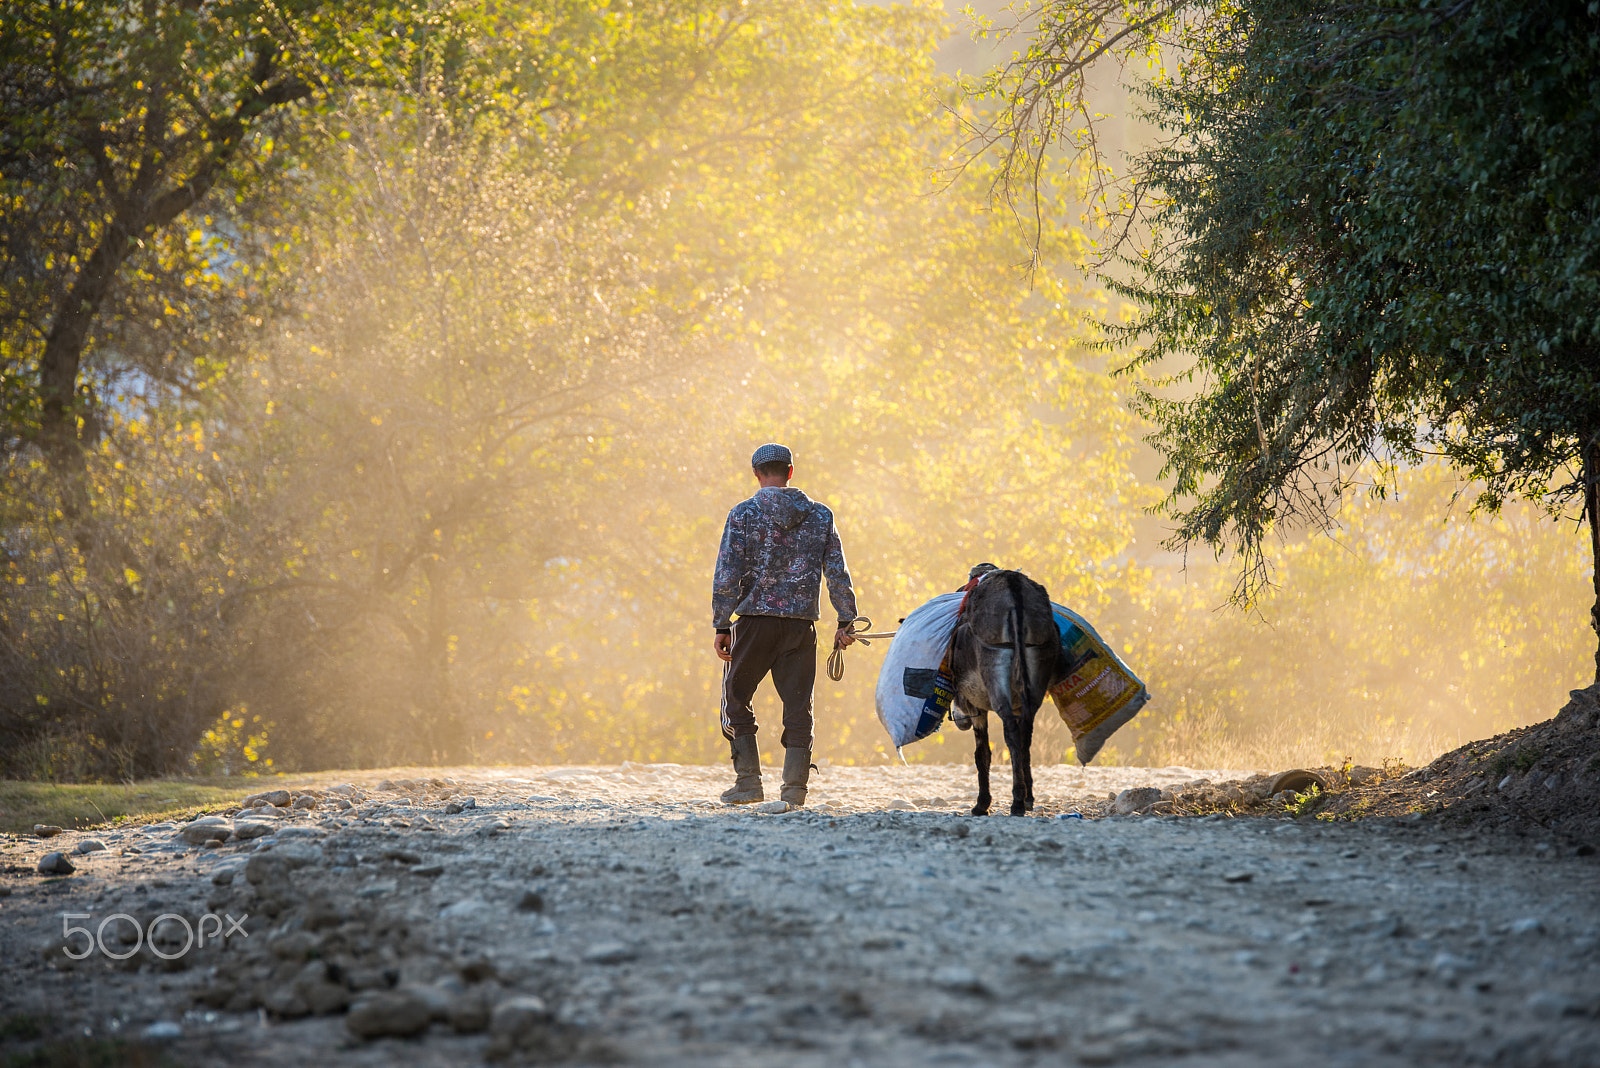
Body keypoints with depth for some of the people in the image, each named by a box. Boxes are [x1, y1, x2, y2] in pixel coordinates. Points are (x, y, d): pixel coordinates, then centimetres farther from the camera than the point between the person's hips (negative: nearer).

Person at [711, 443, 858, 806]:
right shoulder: (820, 516, 6)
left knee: (736, 699, 11)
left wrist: (721, 627, -4)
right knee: (798, 706, 7)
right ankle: (794, 791, 2)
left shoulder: (744, 514, -3)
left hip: (755, 619, -3)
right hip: (802, 625, 3)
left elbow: (727, 576, -8)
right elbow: (838, 574, 4)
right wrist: (845, 621, 9)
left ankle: (748, 782, 4)